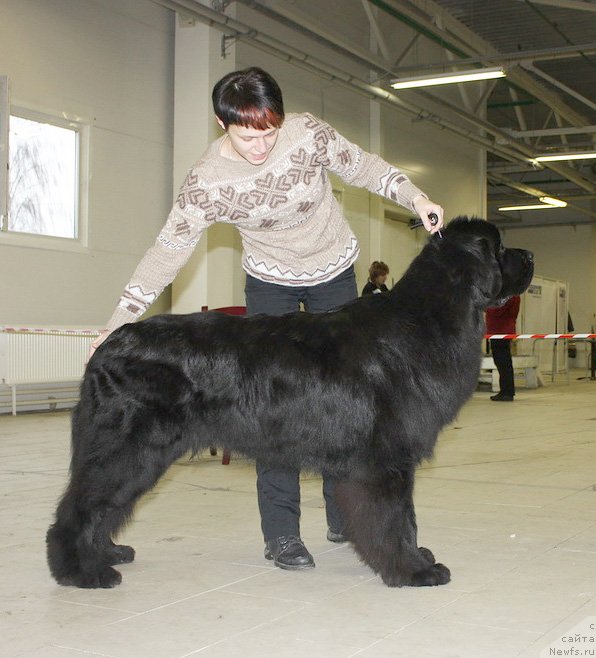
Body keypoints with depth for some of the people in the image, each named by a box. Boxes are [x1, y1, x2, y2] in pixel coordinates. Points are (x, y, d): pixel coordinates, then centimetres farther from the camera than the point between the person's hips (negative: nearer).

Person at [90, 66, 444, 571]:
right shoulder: (208, 181, -25)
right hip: (270, 282, -1)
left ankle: (344, 515, 17)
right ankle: (281, 532, -2)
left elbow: (364, 168, -8)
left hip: (335, 270, 2)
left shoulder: (309, 134, -23)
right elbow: (168, 251, -21)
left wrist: (416, 197, -24)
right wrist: (117, 326, -23)